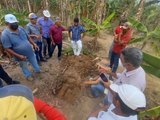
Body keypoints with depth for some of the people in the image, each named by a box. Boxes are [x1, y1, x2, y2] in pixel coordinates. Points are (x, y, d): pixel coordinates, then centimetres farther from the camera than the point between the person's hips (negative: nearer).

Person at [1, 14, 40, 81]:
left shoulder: (21, 29, -4)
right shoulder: (5, 34, -21)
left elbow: (28, 38, 8)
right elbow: (8, 49, -20)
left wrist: (34, 44, -5)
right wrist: (19, 56, -26)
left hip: (30, 52, 5)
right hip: (21, 56, -4)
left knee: (34, 62, 24)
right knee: (24, 67, 20)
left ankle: (38, 71, 50)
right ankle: (28, 75, 45)